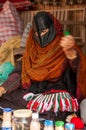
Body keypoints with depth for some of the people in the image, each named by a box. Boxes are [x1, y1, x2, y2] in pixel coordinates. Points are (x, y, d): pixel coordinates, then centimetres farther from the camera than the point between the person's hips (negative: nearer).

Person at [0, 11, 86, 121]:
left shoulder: (62, 47, -6)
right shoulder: (32, 48, 9)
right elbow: (19, 71, 7)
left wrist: (71, 52, -48)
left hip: (57, 93, -5)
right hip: (32, 91, 5)